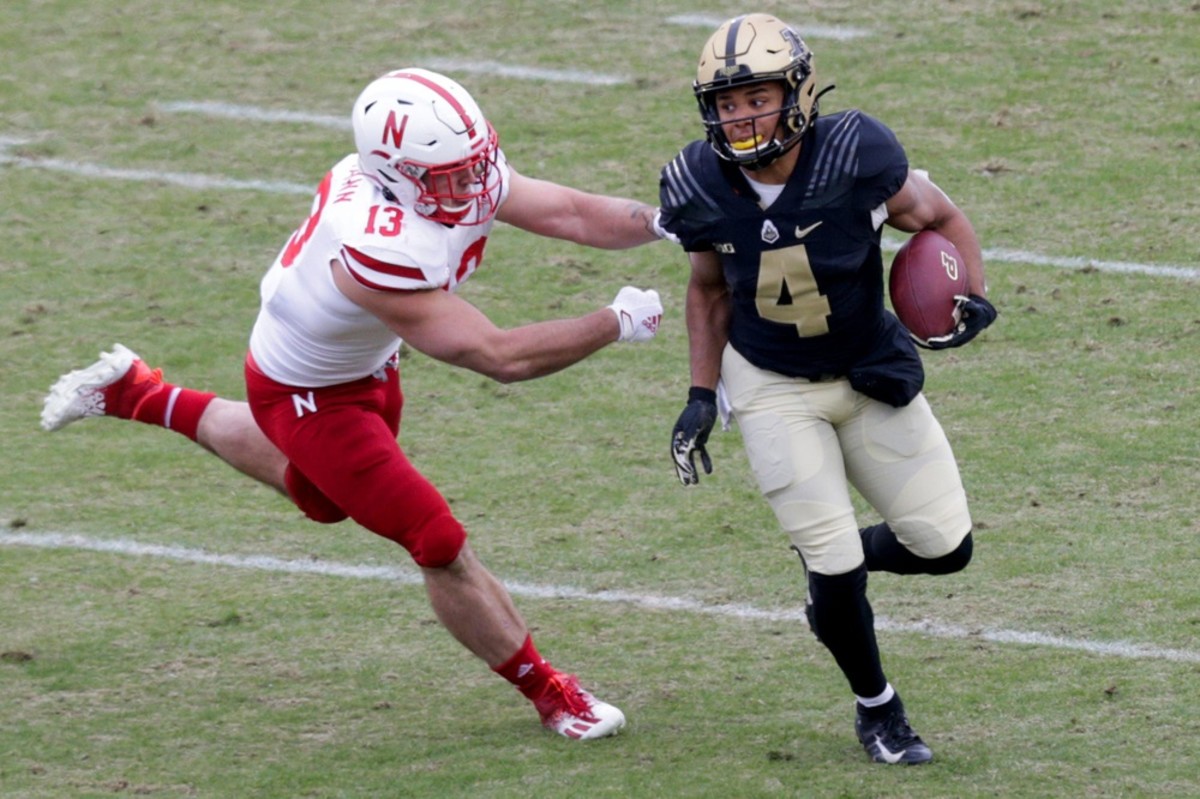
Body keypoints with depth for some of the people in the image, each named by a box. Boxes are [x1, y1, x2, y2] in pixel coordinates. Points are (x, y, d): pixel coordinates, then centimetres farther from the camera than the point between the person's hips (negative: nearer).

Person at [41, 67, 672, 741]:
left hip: (365, 364, 9)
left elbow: (569, 212, -19)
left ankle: (138, 396, 45)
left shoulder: (462, 172, -22)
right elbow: (501, 357, -39)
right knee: (441, 546, -6)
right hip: (311, 396, -9)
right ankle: (551, 696, 14)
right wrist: (617, 324, -33)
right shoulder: (378, 252, -44)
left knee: (322, 497, 35)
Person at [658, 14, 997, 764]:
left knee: (944, 547, 1)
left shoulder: (854, 159, -24)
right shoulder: (705, 188, -17)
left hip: (873, 375, 1)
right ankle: (877, 707, 21)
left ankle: (837, 562, 33)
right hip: (774, 388, -1)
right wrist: (702, 397, 0)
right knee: (836, 566, -6)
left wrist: (974, 296, -25)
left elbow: (941, 217, -8)